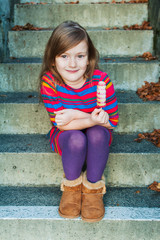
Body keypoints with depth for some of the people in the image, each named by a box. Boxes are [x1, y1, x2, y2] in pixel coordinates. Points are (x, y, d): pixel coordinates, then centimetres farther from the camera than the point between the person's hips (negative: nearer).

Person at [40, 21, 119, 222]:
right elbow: (60, 123, -24)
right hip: (65, 139, 0)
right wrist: (91, 119, -39)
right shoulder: (49, 81, -22)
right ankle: (71, 184, -2)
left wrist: (75, 115, -28)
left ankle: (93, 187, -7)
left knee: (97, 134, -33)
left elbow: (112, 121, -19)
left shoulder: (101, 81, -22)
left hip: (98, 138, 1)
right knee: (76, 138, -34)